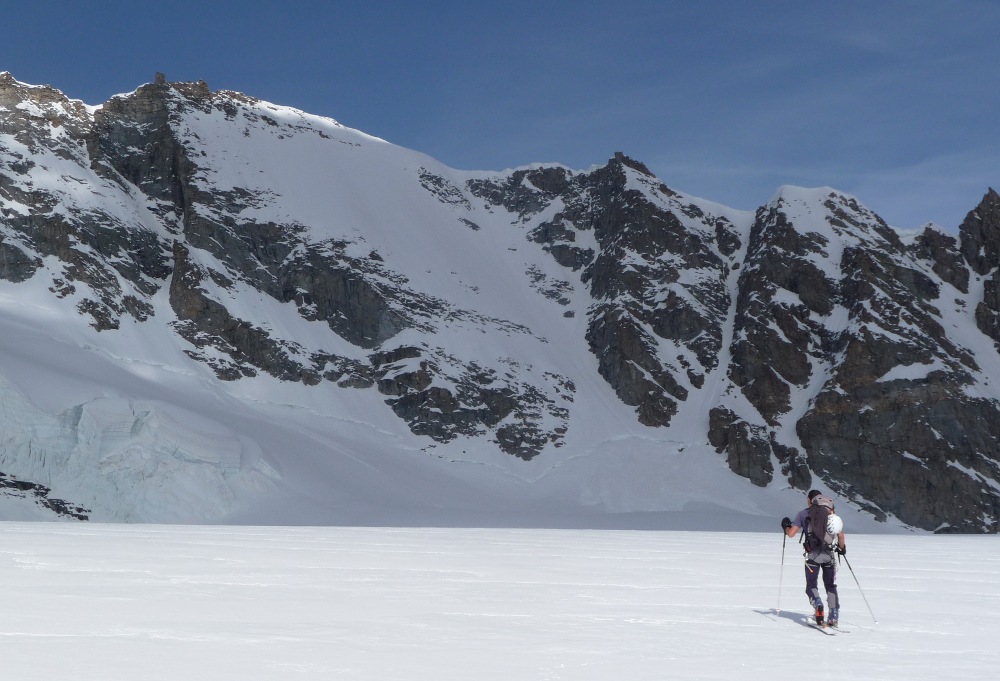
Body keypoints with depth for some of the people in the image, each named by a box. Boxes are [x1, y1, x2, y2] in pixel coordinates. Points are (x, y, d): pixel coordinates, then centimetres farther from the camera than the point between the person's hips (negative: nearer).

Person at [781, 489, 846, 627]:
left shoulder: (804, 514, 3)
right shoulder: (831, 513, 8)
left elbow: (791, 533, -1)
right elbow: (840, 535, 3)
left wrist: (786, 525, 21)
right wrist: (842, 548, 21)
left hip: (813, 555, -2)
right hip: (829, 555, 2)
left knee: (811, 586, 7)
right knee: (831, 586, 14)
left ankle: (817, 603, -24)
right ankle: (833, 617, 4)